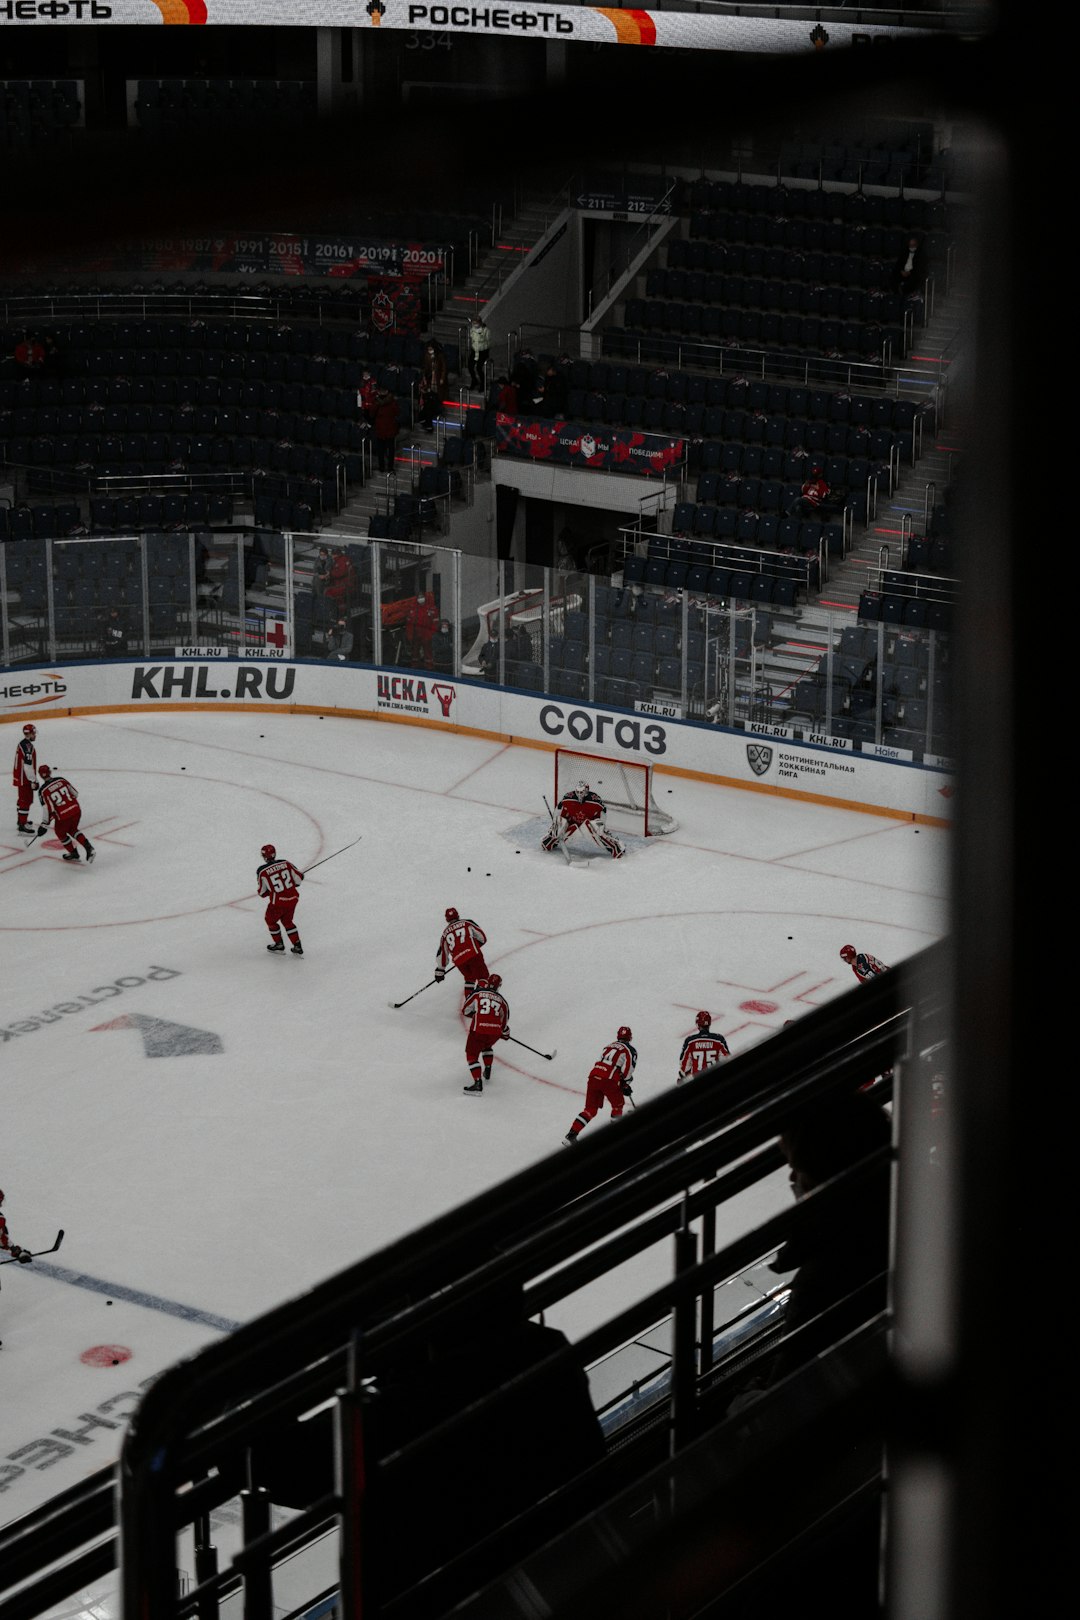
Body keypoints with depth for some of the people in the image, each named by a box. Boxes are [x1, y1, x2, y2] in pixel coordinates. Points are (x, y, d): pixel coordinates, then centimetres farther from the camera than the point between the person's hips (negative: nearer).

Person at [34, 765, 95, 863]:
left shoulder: (43, 791, -11)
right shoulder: (61, 780, 3)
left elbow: (48, 809, -13)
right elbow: (75, 794, 11)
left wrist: (45, 824, -1)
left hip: (63, 816, -5)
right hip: (76, 810, 5)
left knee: (60, 833, 25)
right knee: (72, 830, 28)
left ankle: (73, 853, 32)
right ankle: (89, 848, 12)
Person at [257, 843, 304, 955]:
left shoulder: (262, 871, -13)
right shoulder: (286, 864, -5)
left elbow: (262, 892, -2)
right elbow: (299, 878, 4)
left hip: (278, 902, -4)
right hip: (293, 898, 4)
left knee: (271, 920, 24)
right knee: (287, 921, 25)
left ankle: (278, 944, 35)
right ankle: (297, 947, 23)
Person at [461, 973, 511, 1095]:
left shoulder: (477, 994, 7)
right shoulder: (501, 1000, 17)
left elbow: (465, 1011, 13)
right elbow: (504, 1021, 23)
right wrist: (506, 1034, 43)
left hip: (478, 1030, -4)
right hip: (495, 1032, 4)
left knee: (472, 1055, 3)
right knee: (486, 1046, 36)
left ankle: (478, 1084, -11)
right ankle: (487, 1071, 38)